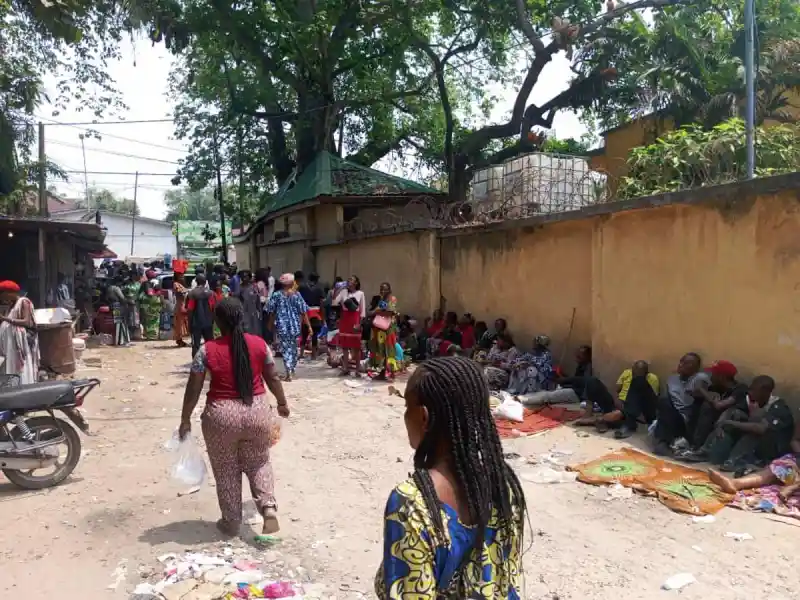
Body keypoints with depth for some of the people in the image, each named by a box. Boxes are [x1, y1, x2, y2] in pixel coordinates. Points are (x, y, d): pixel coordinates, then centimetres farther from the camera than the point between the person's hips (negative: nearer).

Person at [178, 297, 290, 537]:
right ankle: (269, 507, 3)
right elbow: (272, 378, 6)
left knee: (226, 471, 16)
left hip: (221, 416, -2)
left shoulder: (207, 350, -9)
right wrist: (282, 403, 20)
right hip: (257, 412, 2)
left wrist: (185, 420, 6)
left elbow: (193, 389, -5)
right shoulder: (259, 344, -3)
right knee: (259, 463, 21)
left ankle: (231, 522, 26)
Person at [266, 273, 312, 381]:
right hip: (295, 325, 2)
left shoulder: (276, 295, -3)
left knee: (285, 348, -1)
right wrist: (309, 326, 2)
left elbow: (272, 312, 2)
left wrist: (271, 325, 17)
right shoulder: (297, 295, -1)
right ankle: (292, 370, 29)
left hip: (282, 326, -2)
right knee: (294, 347, 17)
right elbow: (303, 312, -3)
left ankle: (289, 372, -14)